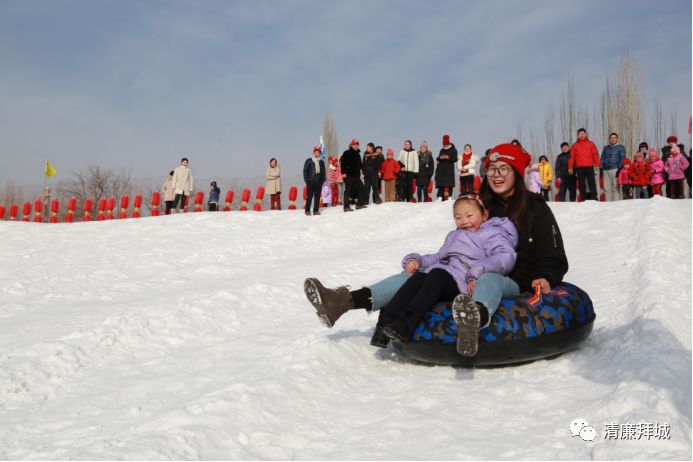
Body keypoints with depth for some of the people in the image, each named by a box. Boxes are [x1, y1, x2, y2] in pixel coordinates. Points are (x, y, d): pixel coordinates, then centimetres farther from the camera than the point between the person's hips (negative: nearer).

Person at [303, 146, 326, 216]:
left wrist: (323, 180, 4)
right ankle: (307, 211, 1)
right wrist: (306, 180, -5)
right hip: (310, 182, -4)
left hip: (319, 182, 4)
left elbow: (323, 172, 16)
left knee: (317, 197, 5)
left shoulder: (321, 162, 13)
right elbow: (305, 170, 1)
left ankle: (316, 210, 11)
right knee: (310, 196, -5)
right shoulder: (309, 161, 2)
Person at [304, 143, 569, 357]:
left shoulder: (535, 209, 3)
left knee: (488, 281, -41)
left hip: (514, 283, -5)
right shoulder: (482, 208, 16)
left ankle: (475, 319, -79)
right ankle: (345, 301, -29)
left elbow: (556, 259, 3)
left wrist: (544, 279, -19)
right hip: (474, 277, 6)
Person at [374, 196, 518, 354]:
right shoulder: (453, 236, 37)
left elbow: (506, 256, -6)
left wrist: (477, 273, -20)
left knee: (438, 274, -33)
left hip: (464, 283, -6)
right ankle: (386, 322, -36)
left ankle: (405, 324, -49)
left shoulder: (491, 234, 13)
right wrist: (415, 260, 21)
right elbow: (438, 257, 42)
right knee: (417, 277, -22)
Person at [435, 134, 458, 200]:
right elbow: (438, 159, 18)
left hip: (449, 170, -4)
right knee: (440, 184, -2)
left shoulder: (453, 150, 4)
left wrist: (448, 157, -17)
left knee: (449, 184, -10)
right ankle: (440, 197, -3)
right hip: (441, 169, 4)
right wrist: (440, 158, -5)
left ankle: (449, 197, -10)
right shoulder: (441, 150, 18)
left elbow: (455, 159, -4)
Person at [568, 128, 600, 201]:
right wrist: (570, 167, -2)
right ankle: (583, 200, 4)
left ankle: (594, 199, -7)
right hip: (579, 168, 1)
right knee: (582, 185, 1)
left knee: (592, 183, -5)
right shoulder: (574, 146, 14)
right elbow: (572, 157, 7)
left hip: (589, 167, -1)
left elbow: (595, 155, 6)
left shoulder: (591, 144, 13)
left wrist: (597, 164, -7)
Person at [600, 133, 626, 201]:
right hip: (606, 170, 3)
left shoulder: (621, 147, 11)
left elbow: (622, 159, 3)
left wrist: (619, 169, -8)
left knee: (615, 188, -8)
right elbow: (602, 159, 20)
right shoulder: (605, 148, 21)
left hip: (615, 169, -3)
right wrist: (601, 169, 9)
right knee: (607, 188, -2)